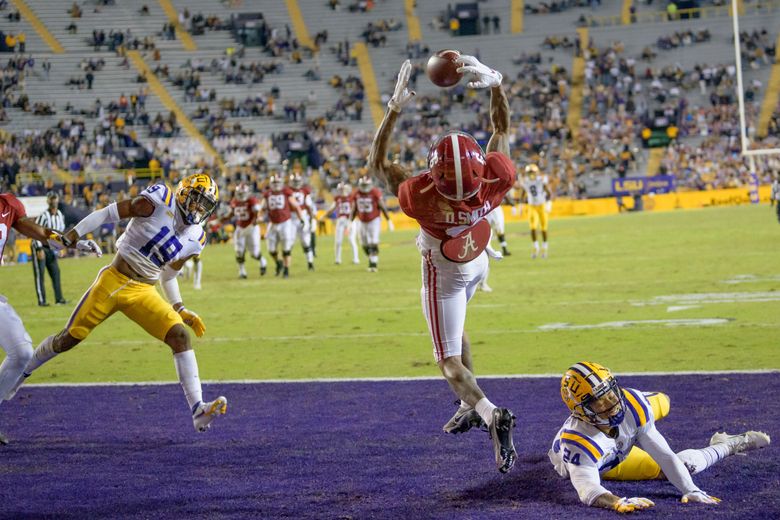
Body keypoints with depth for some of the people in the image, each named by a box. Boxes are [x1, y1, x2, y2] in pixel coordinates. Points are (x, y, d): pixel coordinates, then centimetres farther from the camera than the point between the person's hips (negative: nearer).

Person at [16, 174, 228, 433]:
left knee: (180, 336, -16)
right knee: (69, 338, 4)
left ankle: (198, 410, -19)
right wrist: (71, 235, -11)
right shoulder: (159, 202, -12)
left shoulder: (194, 239, 6)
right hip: (113, 281, -4)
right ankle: (21, 372, 30)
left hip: (143, 294, 4)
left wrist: (179, 309, 10)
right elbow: (109, 213, -8)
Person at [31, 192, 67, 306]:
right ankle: (41, 300, -3)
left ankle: (59, 298, 10)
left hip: (51, 248, 7)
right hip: (39, 247, -7)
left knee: (55, 272, 5)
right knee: (39, 274, -4)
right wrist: (39, 249, -21)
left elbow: (60, 231, 15)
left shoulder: (60, 215, 2)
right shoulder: (43, 216, -20)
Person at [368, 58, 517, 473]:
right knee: (454, 331, 31)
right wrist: (493, 82, -22)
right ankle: (470, 405, 35)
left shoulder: (421, 197, -41)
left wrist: (395, 106, -29)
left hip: (444, 274, -4)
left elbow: (377, 163, -24)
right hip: (478, 264, 5)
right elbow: (502, 128, -14)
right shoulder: (496, 182, -33)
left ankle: (490, 413, -22)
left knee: (449, 360, 3)